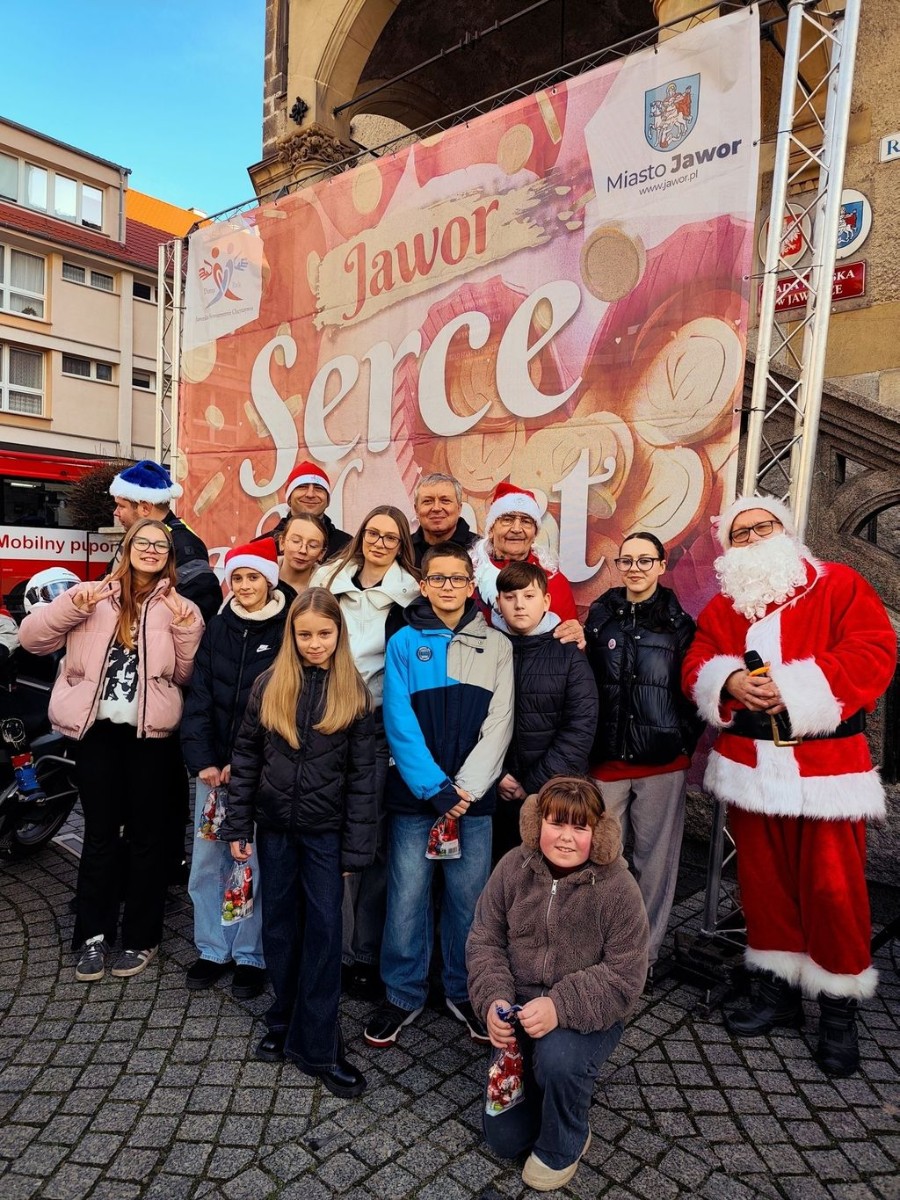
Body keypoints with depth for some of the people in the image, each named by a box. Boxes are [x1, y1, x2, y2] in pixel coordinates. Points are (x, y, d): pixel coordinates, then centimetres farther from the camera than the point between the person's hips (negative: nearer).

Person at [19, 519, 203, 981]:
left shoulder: (179, 607, 7)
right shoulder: (92, 596, 8)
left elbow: (187, 674, 0)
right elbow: (32, 638, 1)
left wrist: (187, 628, -14)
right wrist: (71, 606, -13)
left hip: (150, 733, 0)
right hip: (97, 729, 1)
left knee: (145, 833, 9)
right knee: (100, 832, 8)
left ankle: (140, 937, 22)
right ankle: (92, 935, 22)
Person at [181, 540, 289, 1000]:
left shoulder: (287, 633, -5)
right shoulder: (217, 629, 8)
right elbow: (199, 697, 4)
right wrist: (202, 760, -7)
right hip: (213, 766, 4)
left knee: (255, 862, 4)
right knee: (207, 860, 9)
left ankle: (250, 956, 20)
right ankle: (212, 950, 26)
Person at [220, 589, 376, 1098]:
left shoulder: (354, 692, -6)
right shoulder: (270, 685, -1)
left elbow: (363, 774, -5)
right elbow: (246, 757, 3)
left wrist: (356, 846, -8)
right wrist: (238, 826, 1)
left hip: (325, 830, -2)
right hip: (275, 825, 2)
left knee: (324, 929, 3)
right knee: (280, 923, 14)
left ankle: (317, 1046, 16)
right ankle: (284, 1021, 34)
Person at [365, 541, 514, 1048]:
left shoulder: (498, 646, 4)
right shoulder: (404, 643, 0)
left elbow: (498, 725, -2)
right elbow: (400, 723, -6)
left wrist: (466, 788, -11)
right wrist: (436, 788, -14)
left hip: (474, 796, 1)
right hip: (414, 794, -1)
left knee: (468, 897, 10)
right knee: (407, 898, 5)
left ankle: (465, 992, 31)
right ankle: (404, 994, 25)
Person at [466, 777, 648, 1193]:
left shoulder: (617, 888, -21)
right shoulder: (513, 867, -12)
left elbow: (623, 977, -20)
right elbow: (485, 941, -5)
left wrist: (560, 1007, -33)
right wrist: (494, 999, -22)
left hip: (589, 1015, -3)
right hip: (522, 1009, 4)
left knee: (557, 1059, -36)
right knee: (502, 1138, 4)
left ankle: (561, 1149, -2)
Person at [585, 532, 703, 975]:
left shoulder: (679, 623, 3)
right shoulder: (599, 617, 6)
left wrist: (686, 742, -2)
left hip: (662, 761, -1)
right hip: (606, 759, 1)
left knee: (655, 857, 5)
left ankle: (645, 951, 21)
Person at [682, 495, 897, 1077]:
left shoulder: (839, 585, 0)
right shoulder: (721, 607, 12)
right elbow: (696, 665, 7)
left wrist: (798, 688, -20)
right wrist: (728, 682, -16)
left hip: (827, 766, -3)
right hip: (750, 765, 4)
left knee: (832, 886, 1)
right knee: (763, 880, 12)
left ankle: (840, 1010, 22)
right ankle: (778, 990, 30)